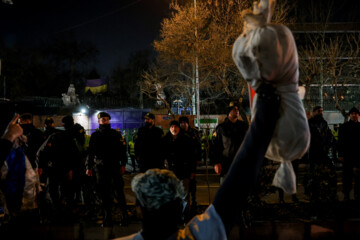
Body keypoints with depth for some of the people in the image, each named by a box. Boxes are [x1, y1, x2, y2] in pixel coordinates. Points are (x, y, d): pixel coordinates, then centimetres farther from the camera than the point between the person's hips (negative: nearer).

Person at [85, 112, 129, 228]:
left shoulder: (116, 134, 6)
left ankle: (125, 217, 0)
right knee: (104, 194, 2)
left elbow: (122, 149, 4)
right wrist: (89, 167, 6)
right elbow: (90, 152, 12)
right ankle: (107, 220, 8)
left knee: (119, 192, -5)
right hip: (101, 168, 2)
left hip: (115, 167, -2)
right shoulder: (95, 136, 9)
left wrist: (123, 164, -3)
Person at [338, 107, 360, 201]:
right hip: (347, 156, -1)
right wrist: (341, 154, -6)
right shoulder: (344, 127, 5)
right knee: (347, 176, 3)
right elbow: (341, 142, 1)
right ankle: (346, 195, 11)